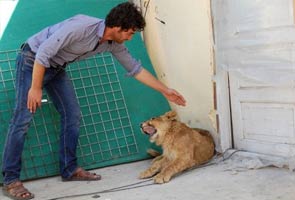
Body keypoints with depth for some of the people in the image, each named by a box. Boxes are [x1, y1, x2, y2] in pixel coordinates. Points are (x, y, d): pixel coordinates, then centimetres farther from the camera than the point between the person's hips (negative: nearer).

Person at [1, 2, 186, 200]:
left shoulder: (114, 44, -7)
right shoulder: (82, 26, -32)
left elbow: (135, 68, 4)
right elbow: (43, 52, -29)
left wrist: (166, 91, 5)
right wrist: (36, 88, -25)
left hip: (56, 67, 8)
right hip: (33, 60, -8)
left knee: (72, 114, 3)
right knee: (23, 119, -11)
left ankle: (70, 169, 13)